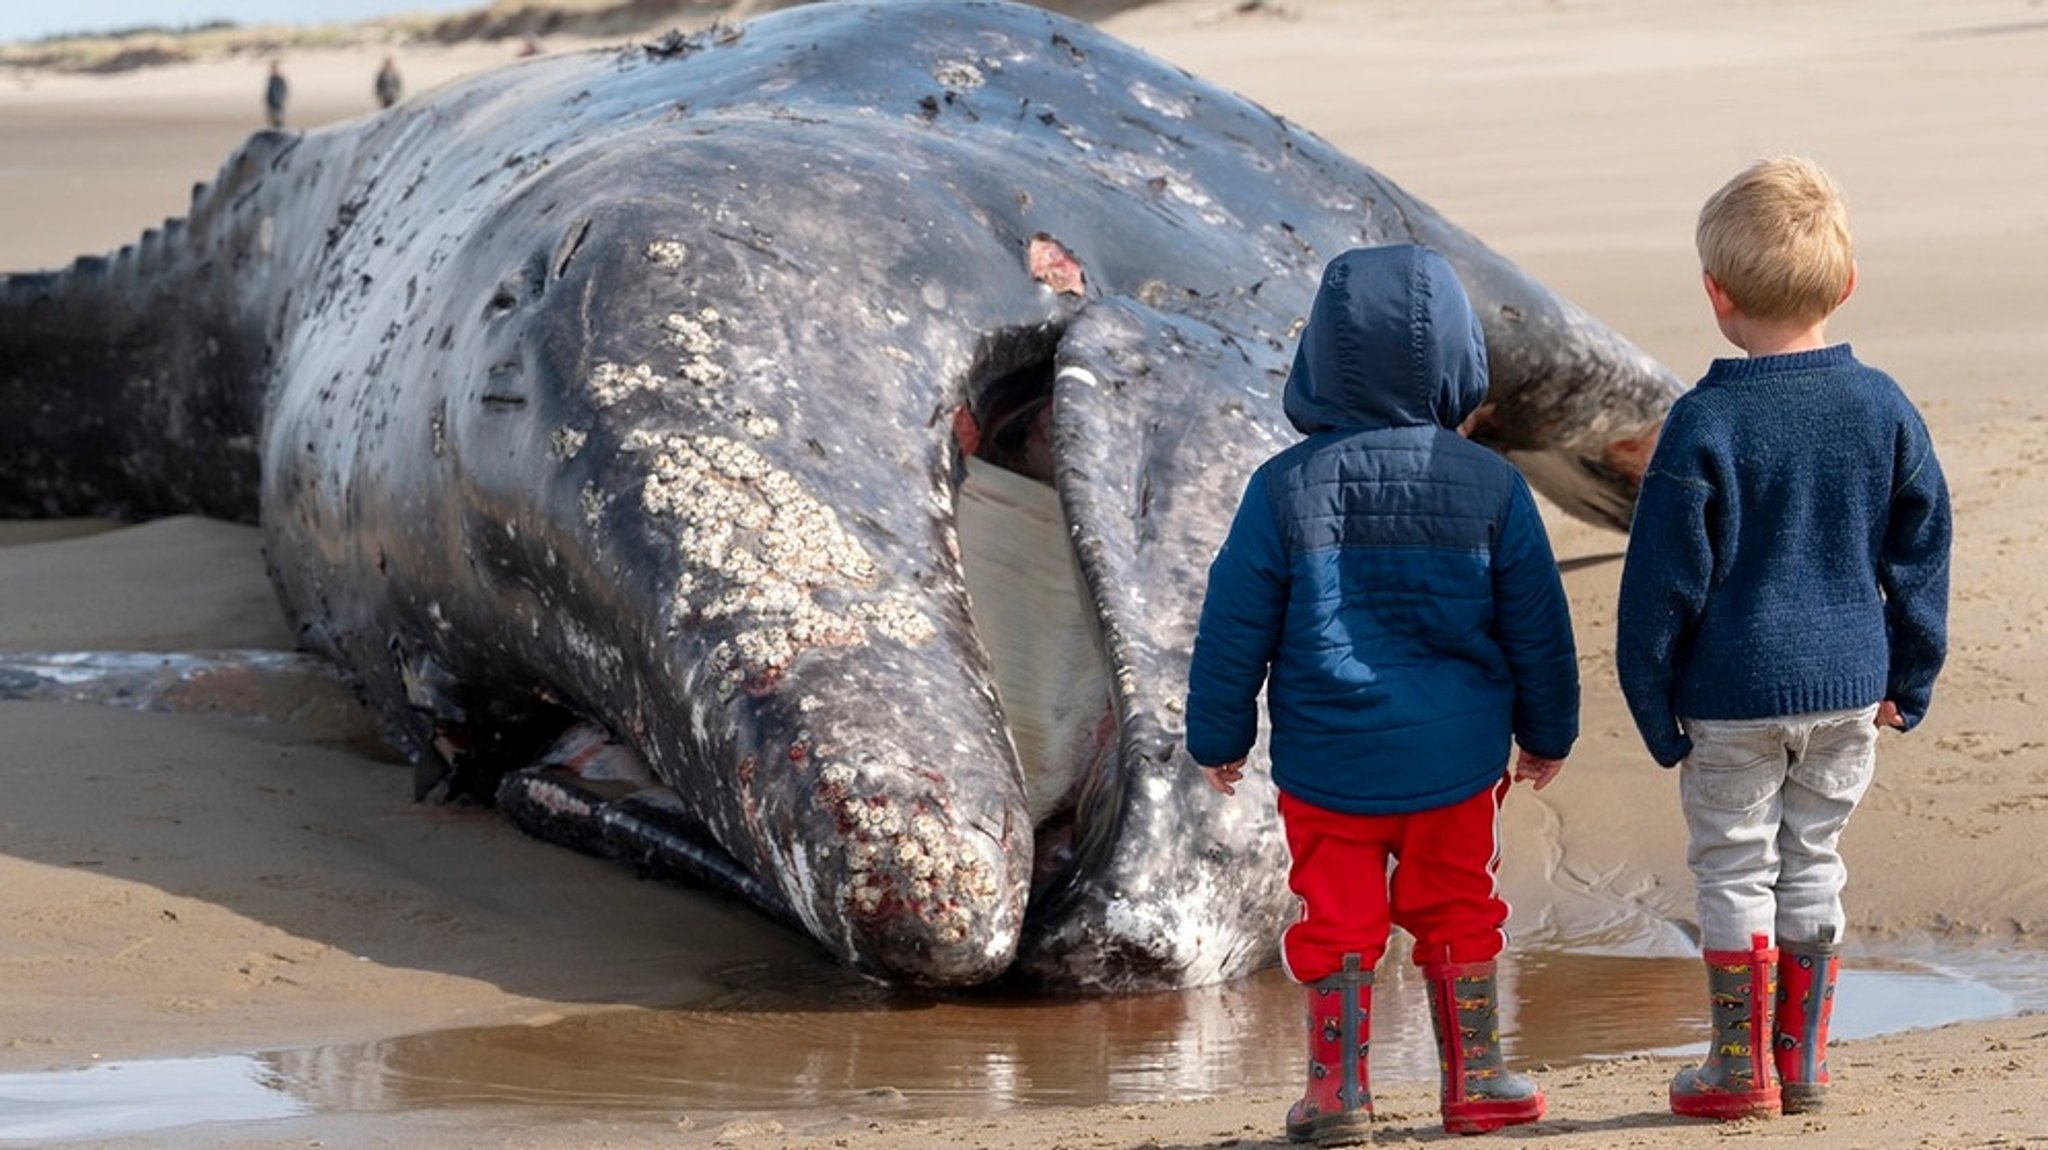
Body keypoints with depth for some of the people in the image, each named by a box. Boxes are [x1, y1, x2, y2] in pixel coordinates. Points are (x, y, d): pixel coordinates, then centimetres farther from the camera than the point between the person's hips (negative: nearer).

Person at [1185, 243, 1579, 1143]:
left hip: (1327, 761, -1)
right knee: (1459, 915, 14)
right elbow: (1538, 628, 3)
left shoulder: (1285, 488, -8)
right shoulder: (1489, 486, -4)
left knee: (1337, 922, 8)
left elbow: (1233, 628, -3)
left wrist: (1218, 740, 10)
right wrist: (1547, 733, 17)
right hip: (1456, 757, 1)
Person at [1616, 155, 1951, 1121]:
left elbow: (1663, 582, -11)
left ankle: (1742, 1070, 10)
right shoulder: (1883, 408, -2)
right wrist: (1907, 681, 15)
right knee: (1813, 864, 15)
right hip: (1849, 688, 4)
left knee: (1733, 869, 7)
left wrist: (1656, 711, -1)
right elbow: (1920, 555, 6)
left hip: (1734, 693, -4)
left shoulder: (1706, 424, -15)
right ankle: (1803, 1062, 20)